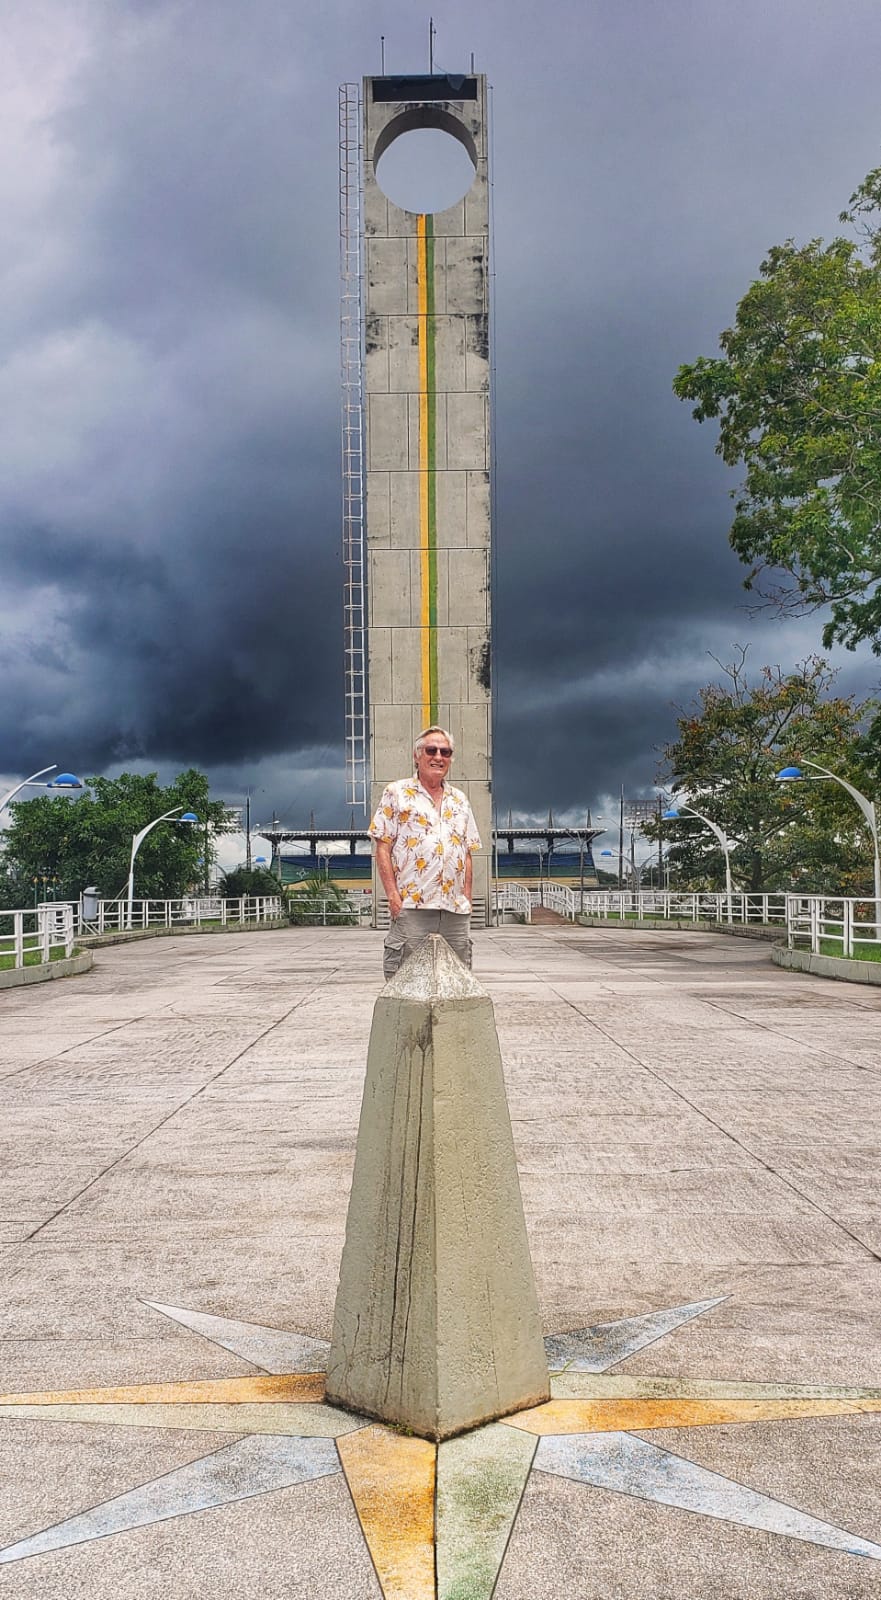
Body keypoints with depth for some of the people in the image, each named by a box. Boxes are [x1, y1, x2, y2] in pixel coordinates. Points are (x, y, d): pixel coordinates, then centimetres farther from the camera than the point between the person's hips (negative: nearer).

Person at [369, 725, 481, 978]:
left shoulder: (459, 800, 19)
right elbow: (383, 848, -1)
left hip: (455, 909, 5)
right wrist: (393, 895, -10)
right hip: (411, 908, -4)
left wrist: (467, 898, 9)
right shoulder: (396, 793, 4)